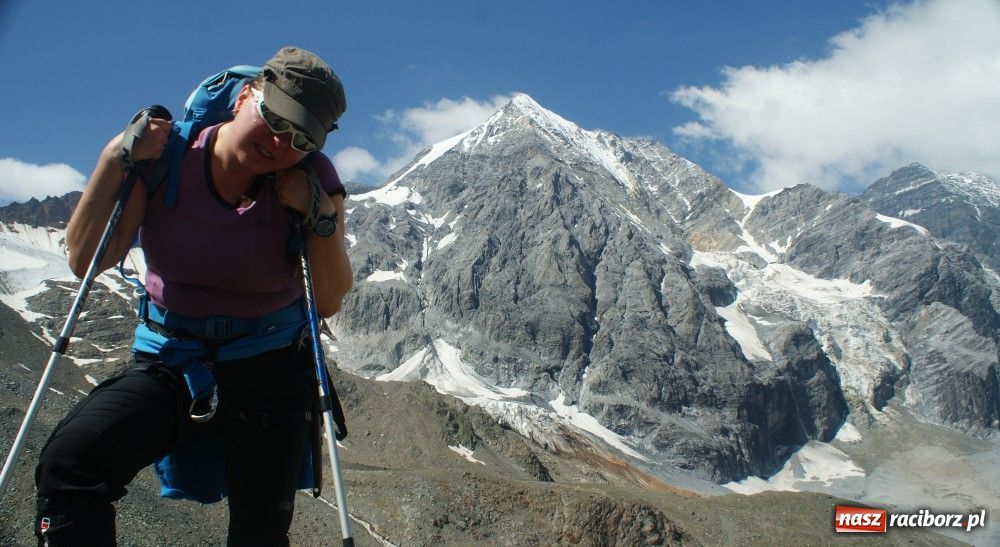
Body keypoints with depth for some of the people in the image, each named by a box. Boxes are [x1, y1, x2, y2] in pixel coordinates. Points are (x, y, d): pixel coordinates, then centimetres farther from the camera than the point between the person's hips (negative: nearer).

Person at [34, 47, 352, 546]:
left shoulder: (311, 180, -11)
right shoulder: (166, 156, -11)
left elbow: (329, 302, -11)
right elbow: (85, 261, -11)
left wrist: (320, 215, -24)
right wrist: (115, 161, -20)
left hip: (270, 368, 0)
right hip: (170, 359, 0)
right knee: (68, 463, -24)